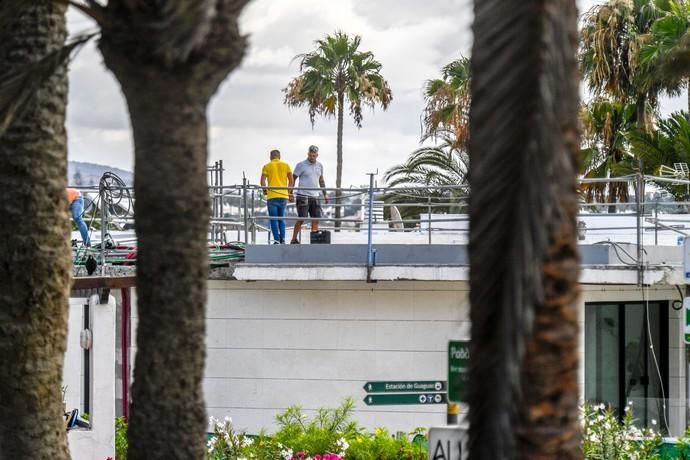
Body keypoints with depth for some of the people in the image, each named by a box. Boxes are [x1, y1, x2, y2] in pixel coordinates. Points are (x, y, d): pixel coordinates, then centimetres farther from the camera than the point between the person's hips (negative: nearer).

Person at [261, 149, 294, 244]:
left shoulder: (267, 166, 3)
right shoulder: (286, 165, 9)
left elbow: (262, 181, -4)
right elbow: (291, 181, 8)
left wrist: (265, 190, 14)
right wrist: (289, 192, 20)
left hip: (272, 196, -3)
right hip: (284, 196, 3)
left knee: (273, 219, 1)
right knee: (281, 218, 14)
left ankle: (276, 240, -11)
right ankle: (282, 240, 5)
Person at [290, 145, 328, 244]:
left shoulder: (319, 166, 13)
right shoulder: (301, 165, -3)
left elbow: (321, 181, 24)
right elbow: (293, 179, -2)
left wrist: (325, 194, 20)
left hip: (315, 197, 5)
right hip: (303, 197, -5)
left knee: (316, 219, 1)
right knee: (301, 219, -7)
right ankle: (294, 240, 3)